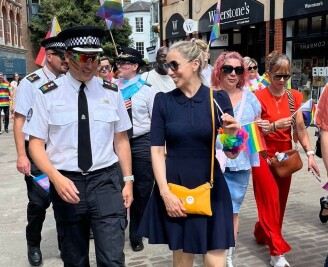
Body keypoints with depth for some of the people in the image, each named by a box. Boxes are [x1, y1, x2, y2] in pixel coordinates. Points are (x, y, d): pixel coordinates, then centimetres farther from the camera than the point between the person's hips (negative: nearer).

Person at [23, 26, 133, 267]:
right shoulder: (48, 94, -4)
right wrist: (57, 178, -19)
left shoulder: (111, 92, 3)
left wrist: (128, 180, 3)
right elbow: (36, 144, -4)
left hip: (105, 180, 1)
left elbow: (121, 139, 8)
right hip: (66, 183, 0)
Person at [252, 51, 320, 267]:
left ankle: (262, 234, 35)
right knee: (270, 201, -5)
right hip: (264, 156, -5)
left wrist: (310, 153, -12)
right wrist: (274, 125, -28)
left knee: (280, 200, 12)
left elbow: (301, 128, -3)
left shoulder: (295, 96, 2)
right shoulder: (259, 97, -10)